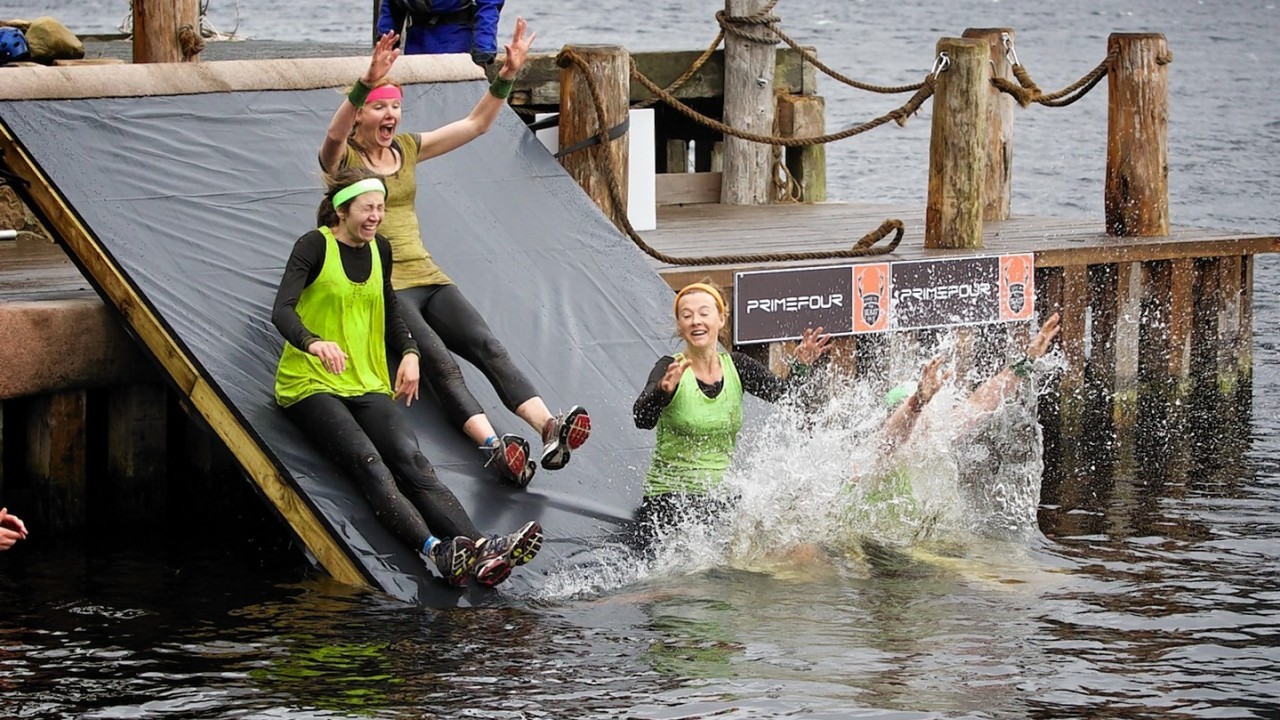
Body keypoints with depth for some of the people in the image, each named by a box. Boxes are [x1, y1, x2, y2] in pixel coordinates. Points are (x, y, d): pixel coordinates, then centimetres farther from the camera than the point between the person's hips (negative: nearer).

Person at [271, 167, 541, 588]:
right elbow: (282, 311, -19)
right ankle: (436, 552, -47)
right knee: (368, 463, -28)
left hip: (367, 384, 5)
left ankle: (479, 551, -37)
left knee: (410, 460, -19)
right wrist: (313, 343, -40)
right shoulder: (315, 246, -5)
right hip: (311, 385, -5)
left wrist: (409, 354, 10)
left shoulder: (379, 249, 14)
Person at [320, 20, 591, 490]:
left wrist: (507, 75, -1)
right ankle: (494, 447, -45)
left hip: (425, 275, 6)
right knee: (437, 358, -28)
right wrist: (368, 82, -44)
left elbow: (476, 124, 14)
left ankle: (550, 430, -34)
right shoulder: (344, 159, -3)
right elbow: (334, 135, -28)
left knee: (486, 346, -17)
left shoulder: (408, 149, 16)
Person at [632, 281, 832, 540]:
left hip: (722, 497, 4)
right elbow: (642, 420, -26)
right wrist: (664, 390, -46)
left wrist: (801, 366, -23)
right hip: (670, 497, -4)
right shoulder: (668, 369, -10)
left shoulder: (737, 368, 5)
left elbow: (784, 394, -3)